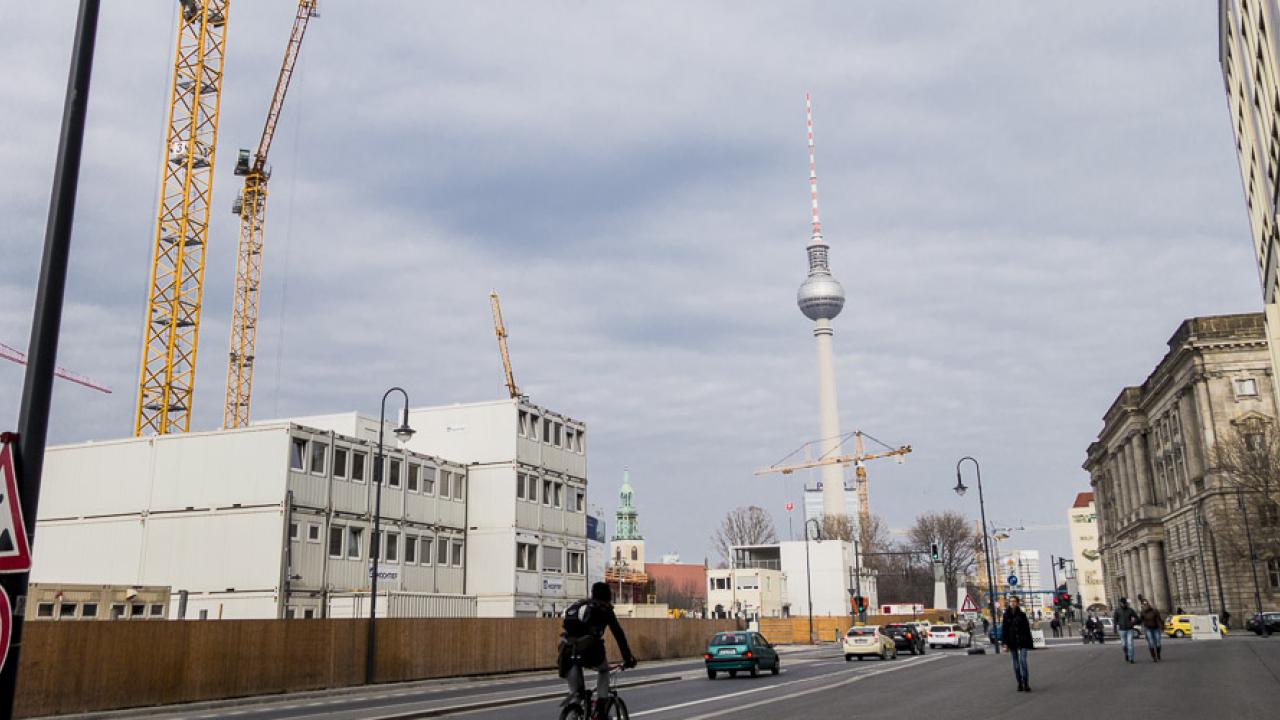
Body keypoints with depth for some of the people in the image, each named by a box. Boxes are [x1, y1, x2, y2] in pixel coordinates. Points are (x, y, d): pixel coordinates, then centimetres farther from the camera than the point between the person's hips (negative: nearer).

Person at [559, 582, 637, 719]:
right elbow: (618, 634, 13)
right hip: (589, 649, -3)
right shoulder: (604, 609, 15)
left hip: (567, 649, 3)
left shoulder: (576, 605, 30)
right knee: (604, 671, 27)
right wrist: (628, 659, 19)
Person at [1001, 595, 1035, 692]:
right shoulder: (1006, 615, 3)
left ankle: (1026, 683, -9)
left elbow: (1027, 629, 3)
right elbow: (1003, 630, 3)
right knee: (1016, 662, 6)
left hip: (1022, 641, -2)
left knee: (1023, 660, -13)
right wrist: (1005, 643, -3)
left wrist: (1029, 642, 0)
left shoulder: (1022, 614, 1)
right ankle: (1020, 683, 14)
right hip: (1012, 642, 2)